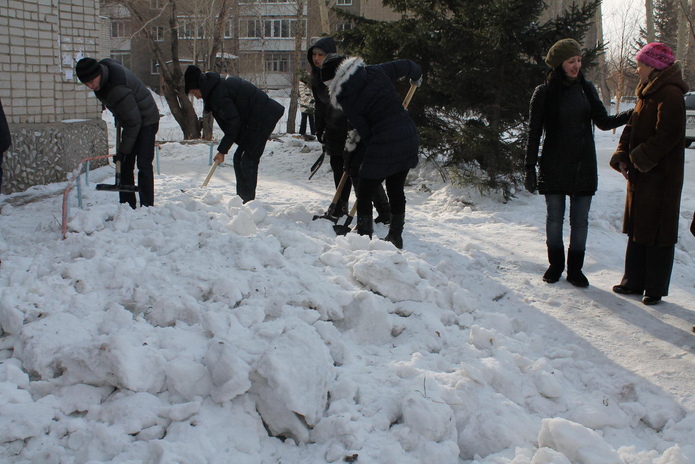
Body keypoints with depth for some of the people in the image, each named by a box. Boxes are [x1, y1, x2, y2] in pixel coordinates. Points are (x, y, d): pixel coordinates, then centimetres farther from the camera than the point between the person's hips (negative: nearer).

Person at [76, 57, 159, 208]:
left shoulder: (118, 89, -36)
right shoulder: (104, 64, -9)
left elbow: (134, 122, -30)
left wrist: (123, 150, -23)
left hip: (146, 121, -9)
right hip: (131, 120, 9)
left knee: (143, 164, -13)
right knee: (125, 165, 6)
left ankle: (147, 206, -11)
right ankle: (127, 205, 9)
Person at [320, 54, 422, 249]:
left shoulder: (346, 99, -8)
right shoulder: (376, 72, 4)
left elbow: (363, 131, -5)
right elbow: (406, 65, 17)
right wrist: (416, 76, 38)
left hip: (384, 145, -6)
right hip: (409, 137, 6)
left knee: (365, 192, 8)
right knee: (396, 189, 19)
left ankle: (364, 237, 8)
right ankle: (396, 236, 28)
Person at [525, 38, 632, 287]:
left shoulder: (586, 89, 5)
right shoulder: (544, 93, -5)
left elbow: (603, 122, 4)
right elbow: (534, 133, -3)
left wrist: (631, 115, -12)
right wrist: (530, 168, -6)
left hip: (583, 165, 2)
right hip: (554, 166, -2)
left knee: (580, 220, 4)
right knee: (554, 218, 6)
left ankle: (575, 268, 15)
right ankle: (556, 264, 21)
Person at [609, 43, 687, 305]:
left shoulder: (669, 95, -16)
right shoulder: (647, 93, 15)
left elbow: (667, 135, -23)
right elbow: (633, 128, 15)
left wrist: (641, 158, -18)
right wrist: (622, 156, 0)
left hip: (660, 177, -10)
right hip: (640, 175, 10)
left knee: (657, 233, -2)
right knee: (637, 229, 15)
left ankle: (655, 288, 7)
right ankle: (634, 282, 24)